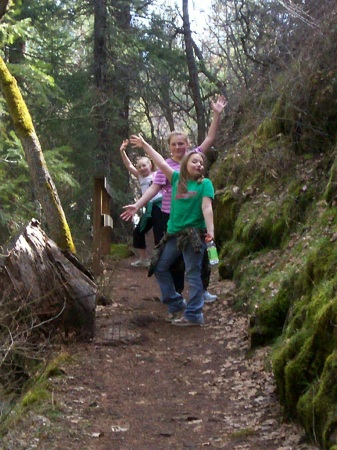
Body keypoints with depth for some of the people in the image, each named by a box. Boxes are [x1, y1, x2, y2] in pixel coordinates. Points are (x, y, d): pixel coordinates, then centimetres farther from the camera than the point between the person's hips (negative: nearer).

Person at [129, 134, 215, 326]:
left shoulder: (205, 184, -3)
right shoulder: (177, 178, 9)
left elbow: (207, 208, -13)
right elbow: (161, 162, 15)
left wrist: (210, 230, -23)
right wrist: (145, 145, 19)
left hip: (194, 234, -6)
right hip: (174, 233, 6)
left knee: (193, 274, -3)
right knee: (160, 268, 13)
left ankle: (194, 315, 1)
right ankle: (176, 303, 25)